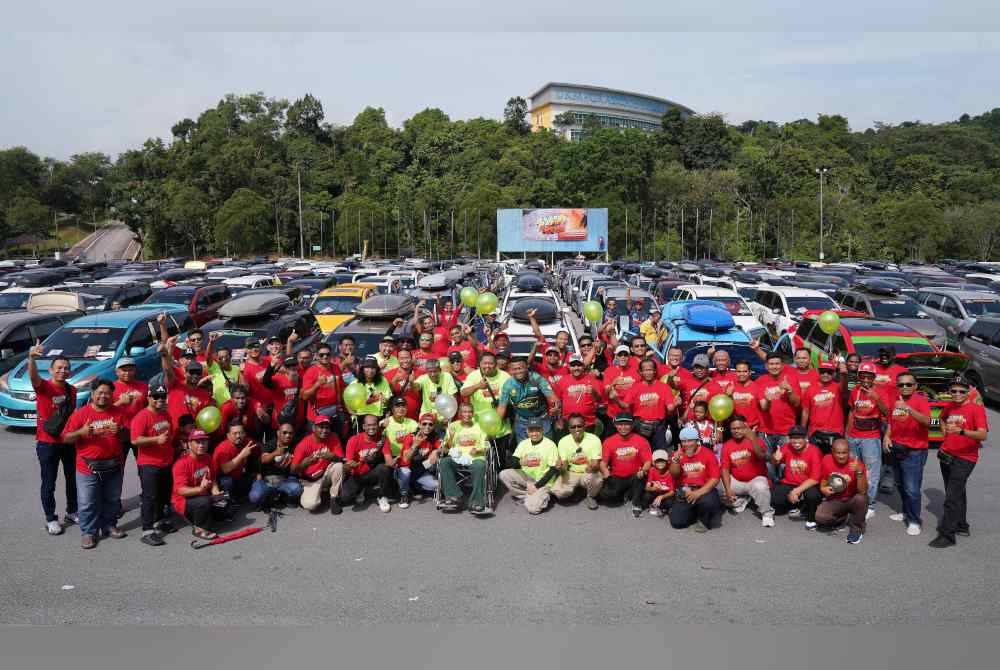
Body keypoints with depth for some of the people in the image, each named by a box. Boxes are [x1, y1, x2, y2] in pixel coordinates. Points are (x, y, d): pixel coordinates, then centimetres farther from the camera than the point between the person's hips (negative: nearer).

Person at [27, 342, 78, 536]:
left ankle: (72, 512, 32)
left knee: (73, 479, 15)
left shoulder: (72, 390, 4)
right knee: (49, 483, 4)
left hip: (69, 442, 5)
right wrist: (31, 358, -56)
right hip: (48, 444, -5)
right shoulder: (43, 386, -13)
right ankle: (50, 519, 16)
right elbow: (33, 376, -36)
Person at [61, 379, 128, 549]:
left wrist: (120, 431, -14)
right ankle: (88, 532, 12)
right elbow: (66, 438, -4)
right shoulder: (81, 413, -5)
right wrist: (82, 432, -22)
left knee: (112, 500, 15)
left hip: (113, 466, 3)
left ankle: (109, 526, 30)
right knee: (88, 503, 0)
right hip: (88, 467, -3)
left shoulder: (118, 413, 4)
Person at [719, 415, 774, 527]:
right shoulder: (727, 445, -2)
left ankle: (767, 513, -10)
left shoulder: (755, 440, -10)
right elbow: (725, 469, -5)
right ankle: (743, 501, 17)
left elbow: (762, 457, -31)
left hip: (756, 479, -5)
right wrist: (728, 490, -17)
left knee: (761, 487, -36)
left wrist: (752, 438, -42)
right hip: (737, 481, 5)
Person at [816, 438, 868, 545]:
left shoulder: (856, 464, -19)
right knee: (820, 517, -27)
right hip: (834, 500, 2)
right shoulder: (826, 460, -10)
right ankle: (842, 518, 9)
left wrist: (859, 472, -40)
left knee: (861, 499, -38)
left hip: (852, 500, -2)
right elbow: (823, 483, 4)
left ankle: (856, 528, -9)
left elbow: (863, 491, -27)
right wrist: (824, 489, -19)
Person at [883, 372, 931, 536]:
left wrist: (908, 408, -41)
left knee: (912, 489, -7)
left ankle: (914, 521, 5)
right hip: (897, 449, 7)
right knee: (900, 485, 19)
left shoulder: (920, 400, -13)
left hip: (914, 452, -7)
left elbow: (927, 421, -30)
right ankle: (906, 512, 35)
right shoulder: (895, 401, 7)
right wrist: (887, 436, 1)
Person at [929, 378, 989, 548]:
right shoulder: (949, 407, 7)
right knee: (957, 493, 20)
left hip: (965, 459, -7)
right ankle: (962, 526, 34)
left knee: (952, 497, -12)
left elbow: (983, 435, -25)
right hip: (946, 455, 7)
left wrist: (961, 431, -39)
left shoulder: (976, 409, -12)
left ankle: (947, 535, -9)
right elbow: (942, 418, 32)